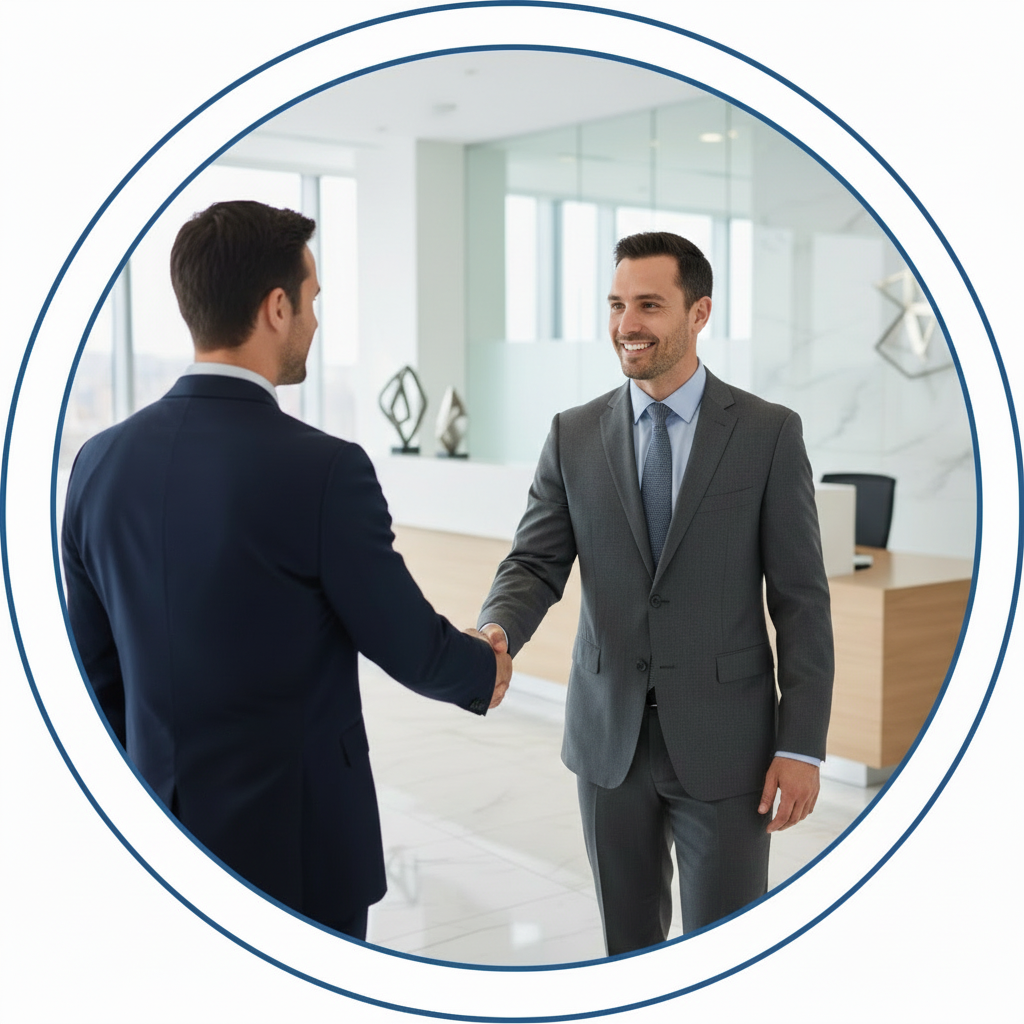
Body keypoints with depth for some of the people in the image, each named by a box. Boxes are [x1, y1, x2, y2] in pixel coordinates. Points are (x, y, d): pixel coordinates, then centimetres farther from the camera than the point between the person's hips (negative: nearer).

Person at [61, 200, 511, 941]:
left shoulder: (101, 461, -3)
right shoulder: (322, 470, -21)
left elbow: (97, 667, 6)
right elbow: (410, 646, -10)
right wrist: (484, 672, 12)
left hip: (161, 839, 6)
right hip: (296, 841, -5)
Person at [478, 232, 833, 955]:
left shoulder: (770, 433, -4)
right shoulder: (574, 436, 3)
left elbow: (801, 597, -4)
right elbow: (536, 563, 0)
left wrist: (802, 744, -8)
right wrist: (496, 632, -22)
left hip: (724, 741, -2)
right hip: (609, 735, 3)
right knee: (628, 941, 17)